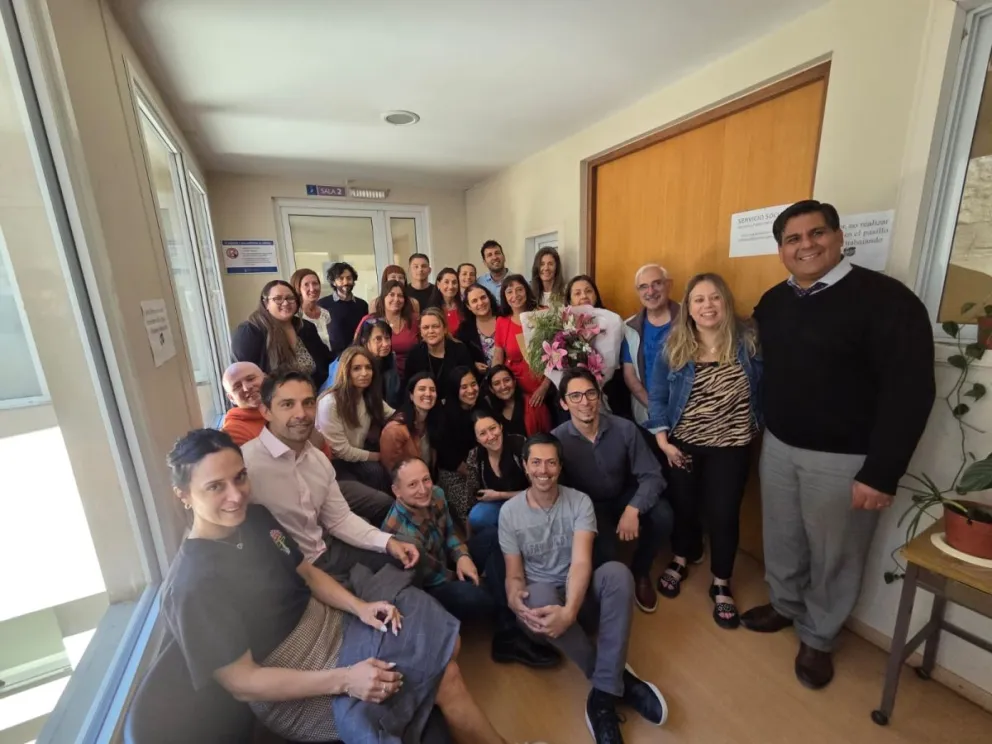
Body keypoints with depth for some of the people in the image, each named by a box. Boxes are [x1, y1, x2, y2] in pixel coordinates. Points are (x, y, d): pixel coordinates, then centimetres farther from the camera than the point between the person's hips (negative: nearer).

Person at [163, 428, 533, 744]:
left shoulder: (256, 518, -4)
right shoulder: (193, 588, -25)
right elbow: (242, 681, -20)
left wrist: (360, 606, -10)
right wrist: (343, 680, -24)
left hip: (332, 624, 7)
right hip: (296, 695, -7)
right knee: (443, 673, -10)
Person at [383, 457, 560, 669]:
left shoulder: (435, 496, -14)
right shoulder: (402, 534, -35)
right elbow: (435, 577, -22)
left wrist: (462, 557, -16)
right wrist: (468, 578, -8)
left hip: (446, 561, 8)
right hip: (426, 590, -8)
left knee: (497, 537, -5)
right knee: (475, 598, -36)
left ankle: (509, 634, -12)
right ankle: (508, 632, 1)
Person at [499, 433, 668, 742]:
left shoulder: (579, 502, -8)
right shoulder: (510, 512, -7)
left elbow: (581, 562, -20)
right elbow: (514, 574, -5)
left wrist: (569, 610, -38)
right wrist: (515, 600, -30)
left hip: (578, 595, 1)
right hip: (541, 600, 0)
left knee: (617, 572, -30)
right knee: (539, 594, -37)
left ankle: (603, 696, -25)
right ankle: (619, 679, -17)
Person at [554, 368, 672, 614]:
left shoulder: (625, 428, -18)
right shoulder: (557, 440, -23)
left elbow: (651, 475, -16)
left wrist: (633, 509, -30)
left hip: (625, 496, 3)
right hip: (587, 506, -2)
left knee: (662, 517, -25)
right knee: (604, 552, -29)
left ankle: (639, 572, 8)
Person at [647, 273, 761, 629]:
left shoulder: (748, 341, -10)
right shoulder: (673, 346, -7)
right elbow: (657, 395, -3)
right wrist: (662, 439, -8)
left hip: (731, 446, -1)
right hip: (682, 443, 1)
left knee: (723, 514, 8)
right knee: (682, 505, 15)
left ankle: (721, 584, 32)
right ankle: (680, 560, 43)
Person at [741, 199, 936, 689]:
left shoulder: (885, 299, -14)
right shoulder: (772, 302, 4)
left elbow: (910, 391, -17)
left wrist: (881, 473, -19)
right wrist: (763, 430, 10)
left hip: (843, 460, -4)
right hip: (777, 447, 5)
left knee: (833, 557, 13)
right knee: (781, 540, 20)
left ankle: (817, 639, 36)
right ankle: (784, 605, 44)